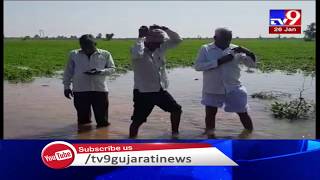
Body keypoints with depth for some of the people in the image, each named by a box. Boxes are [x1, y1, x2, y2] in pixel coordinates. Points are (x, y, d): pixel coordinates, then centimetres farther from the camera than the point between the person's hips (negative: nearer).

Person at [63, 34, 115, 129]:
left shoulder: (105, 54, 3)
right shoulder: (74, 54, 6)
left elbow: (112, 68, 6)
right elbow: (68, 71, 11)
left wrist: (100, 71, -13)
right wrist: (67, 86, 7)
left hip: (100, 89, -1)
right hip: (80, 90, 1)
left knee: (101, 114, 3)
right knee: (82, 114, 8)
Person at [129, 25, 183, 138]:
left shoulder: (160, 48, 3)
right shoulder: (139, 51, -16)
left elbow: (177, 40, 6)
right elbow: (137, 54, -41)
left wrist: (165, 29, -8)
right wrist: (141, 37, -27)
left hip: (160, 90, 7)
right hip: (144, 93, -7)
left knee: (177, 109, 14)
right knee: (137, 121, -3)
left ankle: (175, 135, 33)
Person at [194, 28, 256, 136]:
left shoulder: (235, 49, -2)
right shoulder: (206, 49, -5)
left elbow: (252, 64, 0)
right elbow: (198, 66, -18)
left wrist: (246, 52, -21)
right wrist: (219, 61, -24)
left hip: (234, 89, 1)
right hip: (212, 90, -1)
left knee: (243, 113, 6)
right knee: (210, 113, 9)